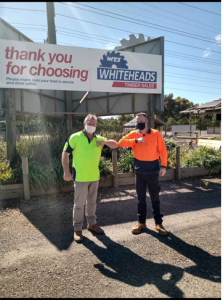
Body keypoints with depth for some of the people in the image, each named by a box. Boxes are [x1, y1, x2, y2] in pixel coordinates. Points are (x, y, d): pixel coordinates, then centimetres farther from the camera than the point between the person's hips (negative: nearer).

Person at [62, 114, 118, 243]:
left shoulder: (99, 139, 6)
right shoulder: (75, 137, -7)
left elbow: (115, 145, 5)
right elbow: (65, 154, -5)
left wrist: (104, 141, -14)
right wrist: (66, 172, -11)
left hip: (95, 176, 5)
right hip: (80, 177, -5)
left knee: (92, 202, 18)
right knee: (79, 204, 4)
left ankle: (92, 224, 34)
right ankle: (77, 229, 18)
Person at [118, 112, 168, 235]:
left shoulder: (156, 134, -4)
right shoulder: (133, 134, 1)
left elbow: (163, 150, -3)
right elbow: (121, 142, -11)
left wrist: (163, 166, -7)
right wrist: (136, 141, -21)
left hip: (153, 171, -2)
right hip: (139, 171, 2)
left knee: (155, 198, 10)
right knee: (141, 198, 13)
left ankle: (158, 223, 23)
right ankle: (141, 222, 26)